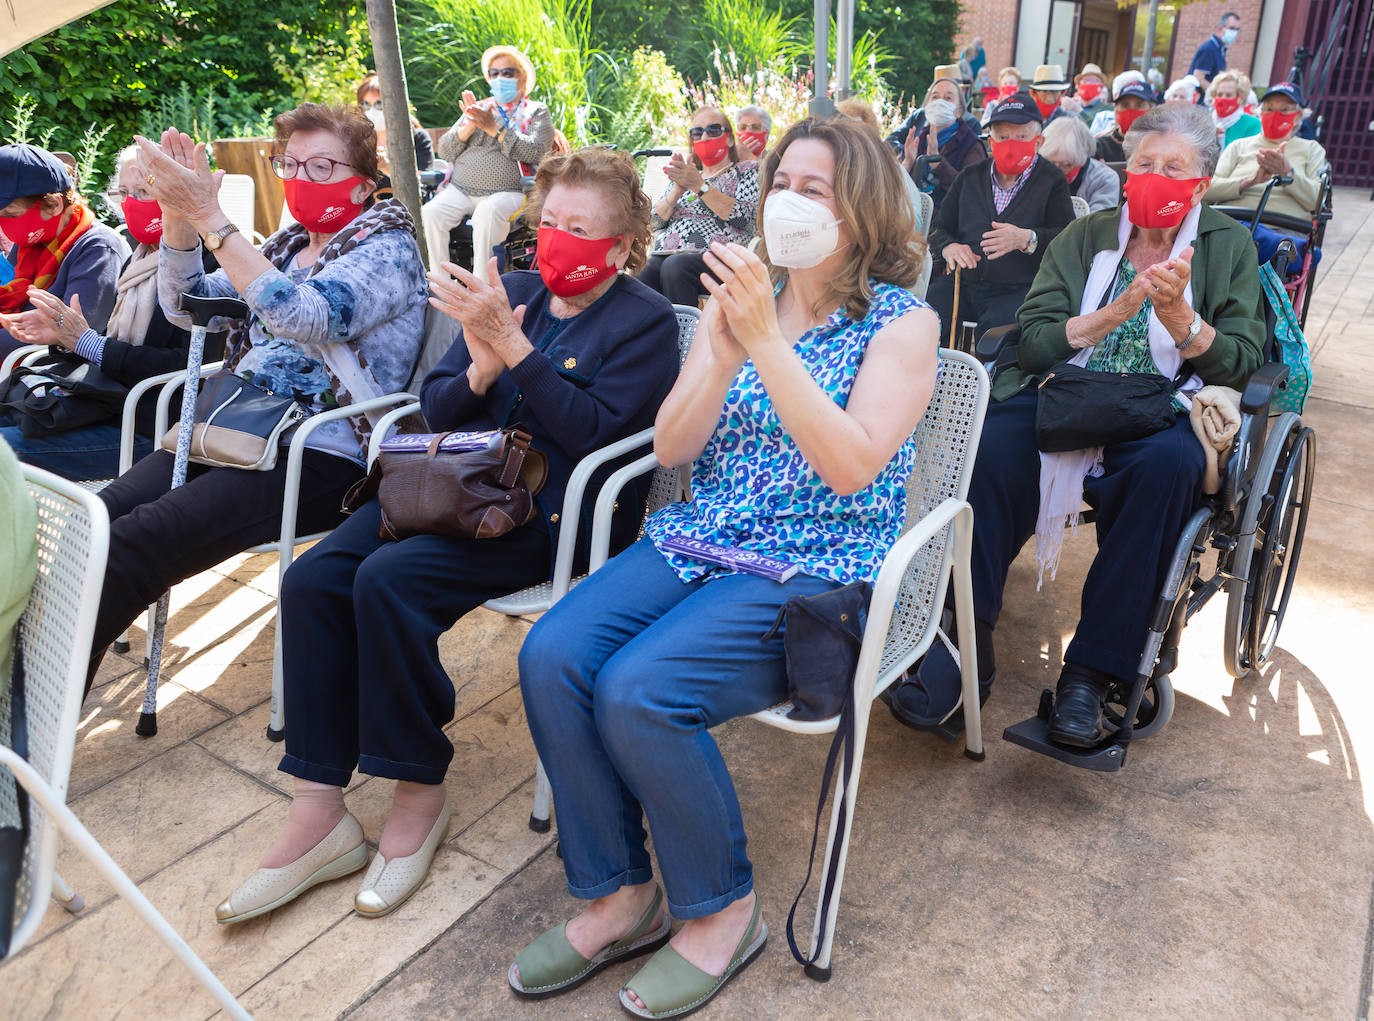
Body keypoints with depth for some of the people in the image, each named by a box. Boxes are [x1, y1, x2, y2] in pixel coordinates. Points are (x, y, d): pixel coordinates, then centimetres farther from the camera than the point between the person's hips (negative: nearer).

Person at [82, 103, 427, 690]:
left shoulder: (387, 246, -3)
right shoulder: (289, 243, 20)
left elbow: (306, 317, -23)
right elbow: (190, 308, 14)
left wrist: (210, 217, -23)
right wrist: (179, 217, -2)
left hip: (322, 459, -7)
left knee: (133, 543, -24)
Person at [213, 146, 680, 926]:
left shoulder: (647, 321, -2)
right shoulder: (513, 291, 15)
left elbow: (597, 434, -17)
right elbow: (436, 409, 12)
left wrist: (513, 348, -20)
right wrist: (480, 372, -10)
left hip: (554, 513, -6)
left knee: (388, 579, -27)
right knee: (312, 579, -13)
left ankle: (421, 795, -7)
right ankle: (319, 815, -7)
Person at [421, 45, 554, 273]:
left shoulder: (536, 113, 11)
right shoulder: (479, 108, 22)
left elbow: (534, 151, -10)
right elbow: (444, 151, 14)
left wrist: (494, 128, -13)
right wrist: (469, 126, -4)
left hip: (508, 192, -4)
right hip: (460, 189, 4)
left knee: (487, 212, -37)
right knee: (430, 212, -23)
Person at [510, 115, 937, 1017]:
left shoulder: (903, 324, -2)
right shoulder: (742, 296, 12)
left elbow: (851, 467, -18)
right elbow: (671, 449, 4)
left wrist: (767, 341, -22)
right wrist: (724, 353, -13)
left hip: (818, 571, -5)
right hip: (701, 540, 5)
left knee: (637, 692, -26)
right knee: (551, 657, -18)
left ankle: (722, 910, 1)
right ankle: (620, 896, 2)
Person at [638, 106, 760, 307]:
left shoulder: (748, 170, 16)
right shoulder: (686, 174, 29)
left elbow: (743, 215, -5)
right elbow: (655, 221, 16)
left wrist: (699, 185, -8)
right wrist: (678, 190, 0)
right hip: (663, 255, 4)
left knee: (675, 266, -37)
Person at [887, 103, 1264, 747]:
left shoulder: (1229, 247, 13)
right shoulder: (1085, 237, 14)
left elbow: (1243, 363, 3)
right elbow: (1031, 343, 2)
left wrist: (1178, 315, -13)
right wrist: (1112, 315, -13)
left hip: (1160, 413, 0)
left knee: (1170, 461, -36)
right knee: (995, 444, -32)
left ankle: (1091, 669, -28)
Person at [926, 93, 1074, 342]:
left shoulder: (1052, 181, 9)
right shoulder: (970, 176, 21)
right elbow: (940, 227, 21)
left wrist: (1026, 239, -22)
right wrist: (948, 247, -4)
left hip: (1017, 291, -3)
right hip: (961, 283, 3)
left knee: (994, 329, -33)